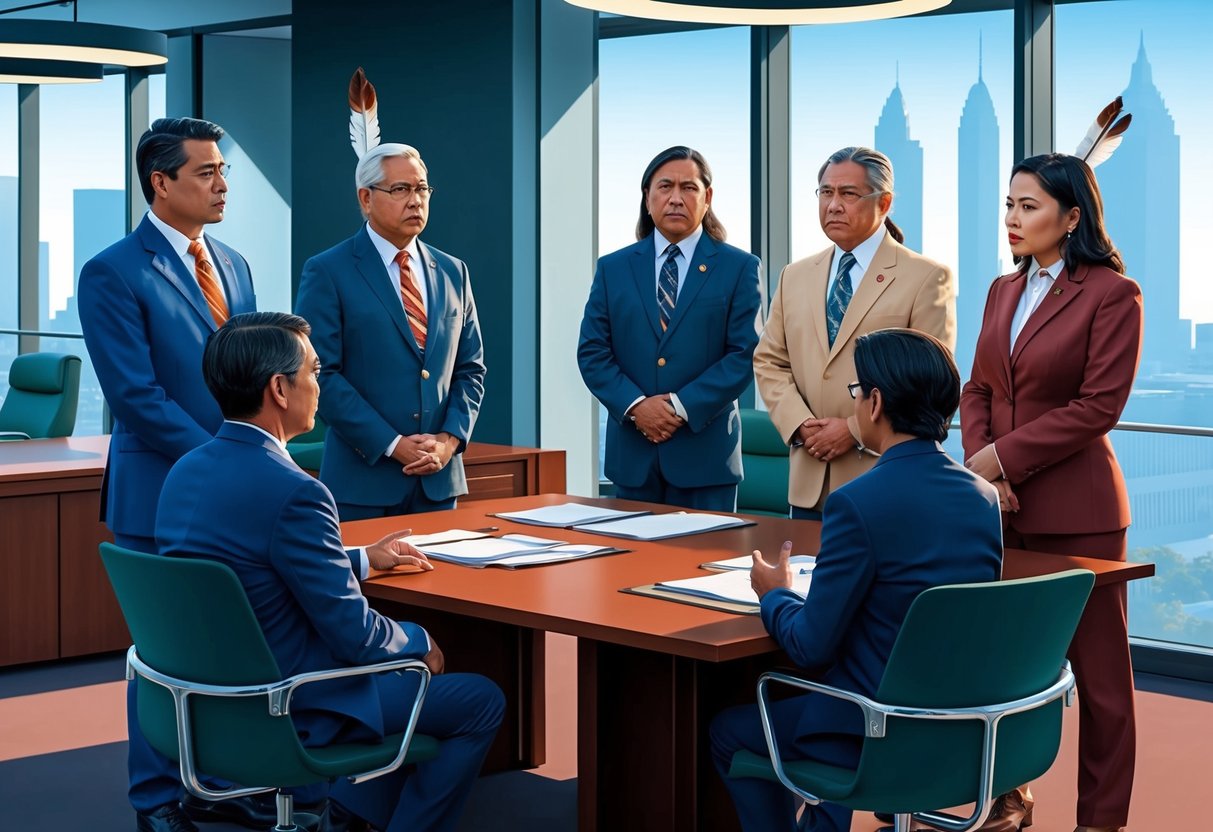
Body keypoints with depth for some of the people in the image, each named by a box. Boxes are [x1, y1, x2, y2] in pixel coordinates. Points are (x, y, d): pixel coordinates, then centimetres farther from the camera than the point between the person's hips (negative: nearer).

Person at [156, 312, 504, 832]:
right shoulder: (293, 492, -26)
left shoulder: (186, 472, 1)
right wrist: (420, 642, 0)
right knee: (482, 702, 7)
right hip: (285, 710, -8)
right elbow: (352, 632, -20)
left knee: (402, 665, 28)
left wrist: (363, 559, 20)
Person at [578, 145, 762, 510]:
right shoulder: (613, 268, 10)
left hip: (705, 454, -2)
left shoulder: (739, 268, 3)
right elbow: (592, 352, 5)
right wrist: (635, 406, -11)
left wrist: (682, 406, -14)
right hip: (632, 453, 2)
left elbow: (746, 354, -5)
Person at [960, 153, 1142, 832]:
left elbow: (1098, 406, -14)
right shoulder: (1004, 291, 13)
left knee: (1097, 667, 2)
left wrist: (1004, 456, -13)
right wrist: (979, 460, -5)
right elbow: (978, 389, 13)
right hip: (1002, 505, 6)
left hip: (1074, 507, -6)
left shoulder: (1112, 294, -8)